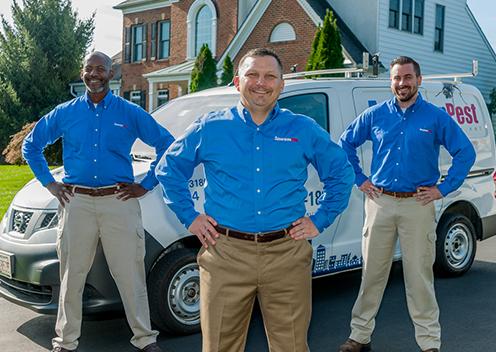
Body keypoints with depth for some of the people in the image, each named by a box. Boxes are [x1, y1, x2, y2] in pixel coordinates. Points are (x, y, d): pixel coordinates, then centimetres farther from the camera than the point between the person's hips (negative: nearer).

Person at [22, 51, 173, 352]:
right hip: (76, 203, 2)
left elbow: (167, 144, 5)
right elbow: (31, 145, 19)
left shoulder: (130, 113, 3)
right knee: (72, 276, 9)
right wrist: (49, 183, 9)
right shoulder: (65, 113, 9)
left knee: (131, 276, 1)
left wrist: (146, 185, 0)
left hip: (119, 202, -2)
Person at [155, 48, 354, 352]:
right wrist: (189, 218, 7)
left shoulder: (305, 130, 6)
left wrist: (320, 221, 7)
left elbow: (341, 174, 15)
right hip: (226, 255, 0)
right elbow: (169, 169, 14)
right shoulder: (210, 128, 5)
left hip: (287, 255, 1)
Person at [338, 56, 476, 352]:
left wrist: (444, 189, -3)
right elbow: (346, 144, 15)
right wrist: (360, 179, 7)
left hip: (418, 205, -2)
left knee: (420, 275, 2)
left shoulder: (437, 117, 1)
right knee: (372, 272, 7)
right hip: (380, 203, 2)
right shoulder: (375, 115, 5)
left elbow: (466, 153, 3)